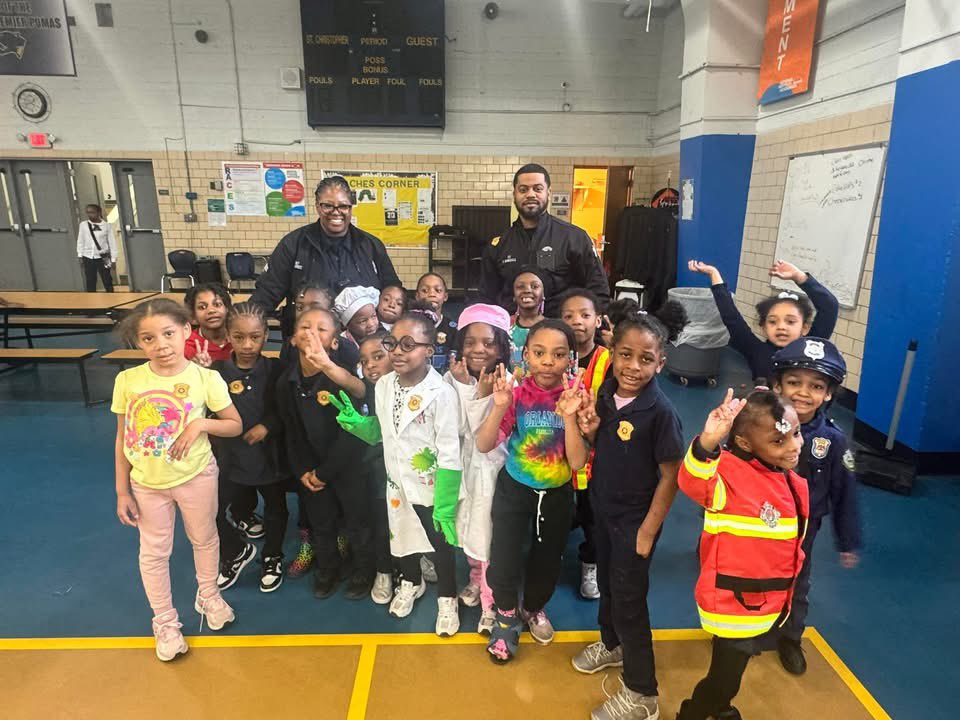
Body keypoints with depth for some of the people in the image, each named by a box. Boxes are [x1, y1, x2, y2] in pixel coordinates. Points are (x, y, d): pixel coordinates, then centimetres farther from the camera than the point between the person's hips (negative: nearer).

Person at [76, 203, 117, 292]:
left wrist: (113, 258, -4)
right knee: (90, 283, 6)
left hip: (102, 257, -2)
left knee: (107, 282, 3)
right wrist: (80, 256, 5)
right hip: (88, 258, 2)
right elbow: (80, 242, 9)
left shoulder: (107, 225, -1)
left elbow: (112, 242, -1)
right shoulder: (83, 225, 4)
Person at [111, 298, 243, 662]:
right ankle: (165, 622, 38)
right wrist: (122, 491, 0)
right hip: (147, 483, 2)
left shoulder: (206, 378, -17)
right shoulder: (127, 381, -12)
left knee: (204, 539, 20)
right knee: (154, 553, 16)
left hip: (196, 477, -1)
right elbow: (122, 440, -3)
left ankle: (208, 596, 47)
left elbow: (236, 425, -6)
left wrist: (201, 424, -25)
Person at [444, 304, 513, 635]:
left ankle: (491, 602, 28)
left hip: (494, 467, -4)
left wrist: (485, 394, -30)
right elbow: (459, 429, -17)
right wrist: (464, 386, -24)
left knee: (491, 533, 6)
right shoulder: (452, 378, -8)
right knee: (470, 529, 22)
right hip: (464, 465, 4)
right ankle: (477, 579, 49)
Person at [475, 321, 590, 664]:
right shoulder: (517, 395, -19)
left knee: (548, 561, 17)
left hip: (557, 494, 2)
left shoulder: (576, 397, -16)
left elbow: (577, 462, -20)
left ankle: (533, 609, 50)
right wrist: (500, 406, -38)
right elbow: (484, 446, -24)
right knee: (505, 562, -7)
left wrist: (569, 416, -32)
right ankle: (506, 615, 28)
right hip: (514, 490, -2)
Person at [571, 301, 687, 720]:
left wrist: (647, 531, -15)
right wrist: (590, 430, -15)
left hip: (635, 519, -6)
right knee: (607, 582, 25)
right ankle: (611, 645, 52)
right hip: (603, 508, 6)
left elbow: (670, 476, -19)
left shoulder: (660, 411, -26)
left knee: (629, 599, 7)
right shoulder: (605, 393, -7)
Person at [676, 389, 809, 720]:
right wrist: (707, 443, -63)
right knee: (725, 673, 6)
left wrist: (786, 594, 21)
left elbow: (792, 547, 14)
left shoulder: (795, 485, 1)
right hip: (734, 604, -7)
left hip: (771, 604, 7)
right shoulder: (731, 472, -24)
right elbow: (693, 482, -47)